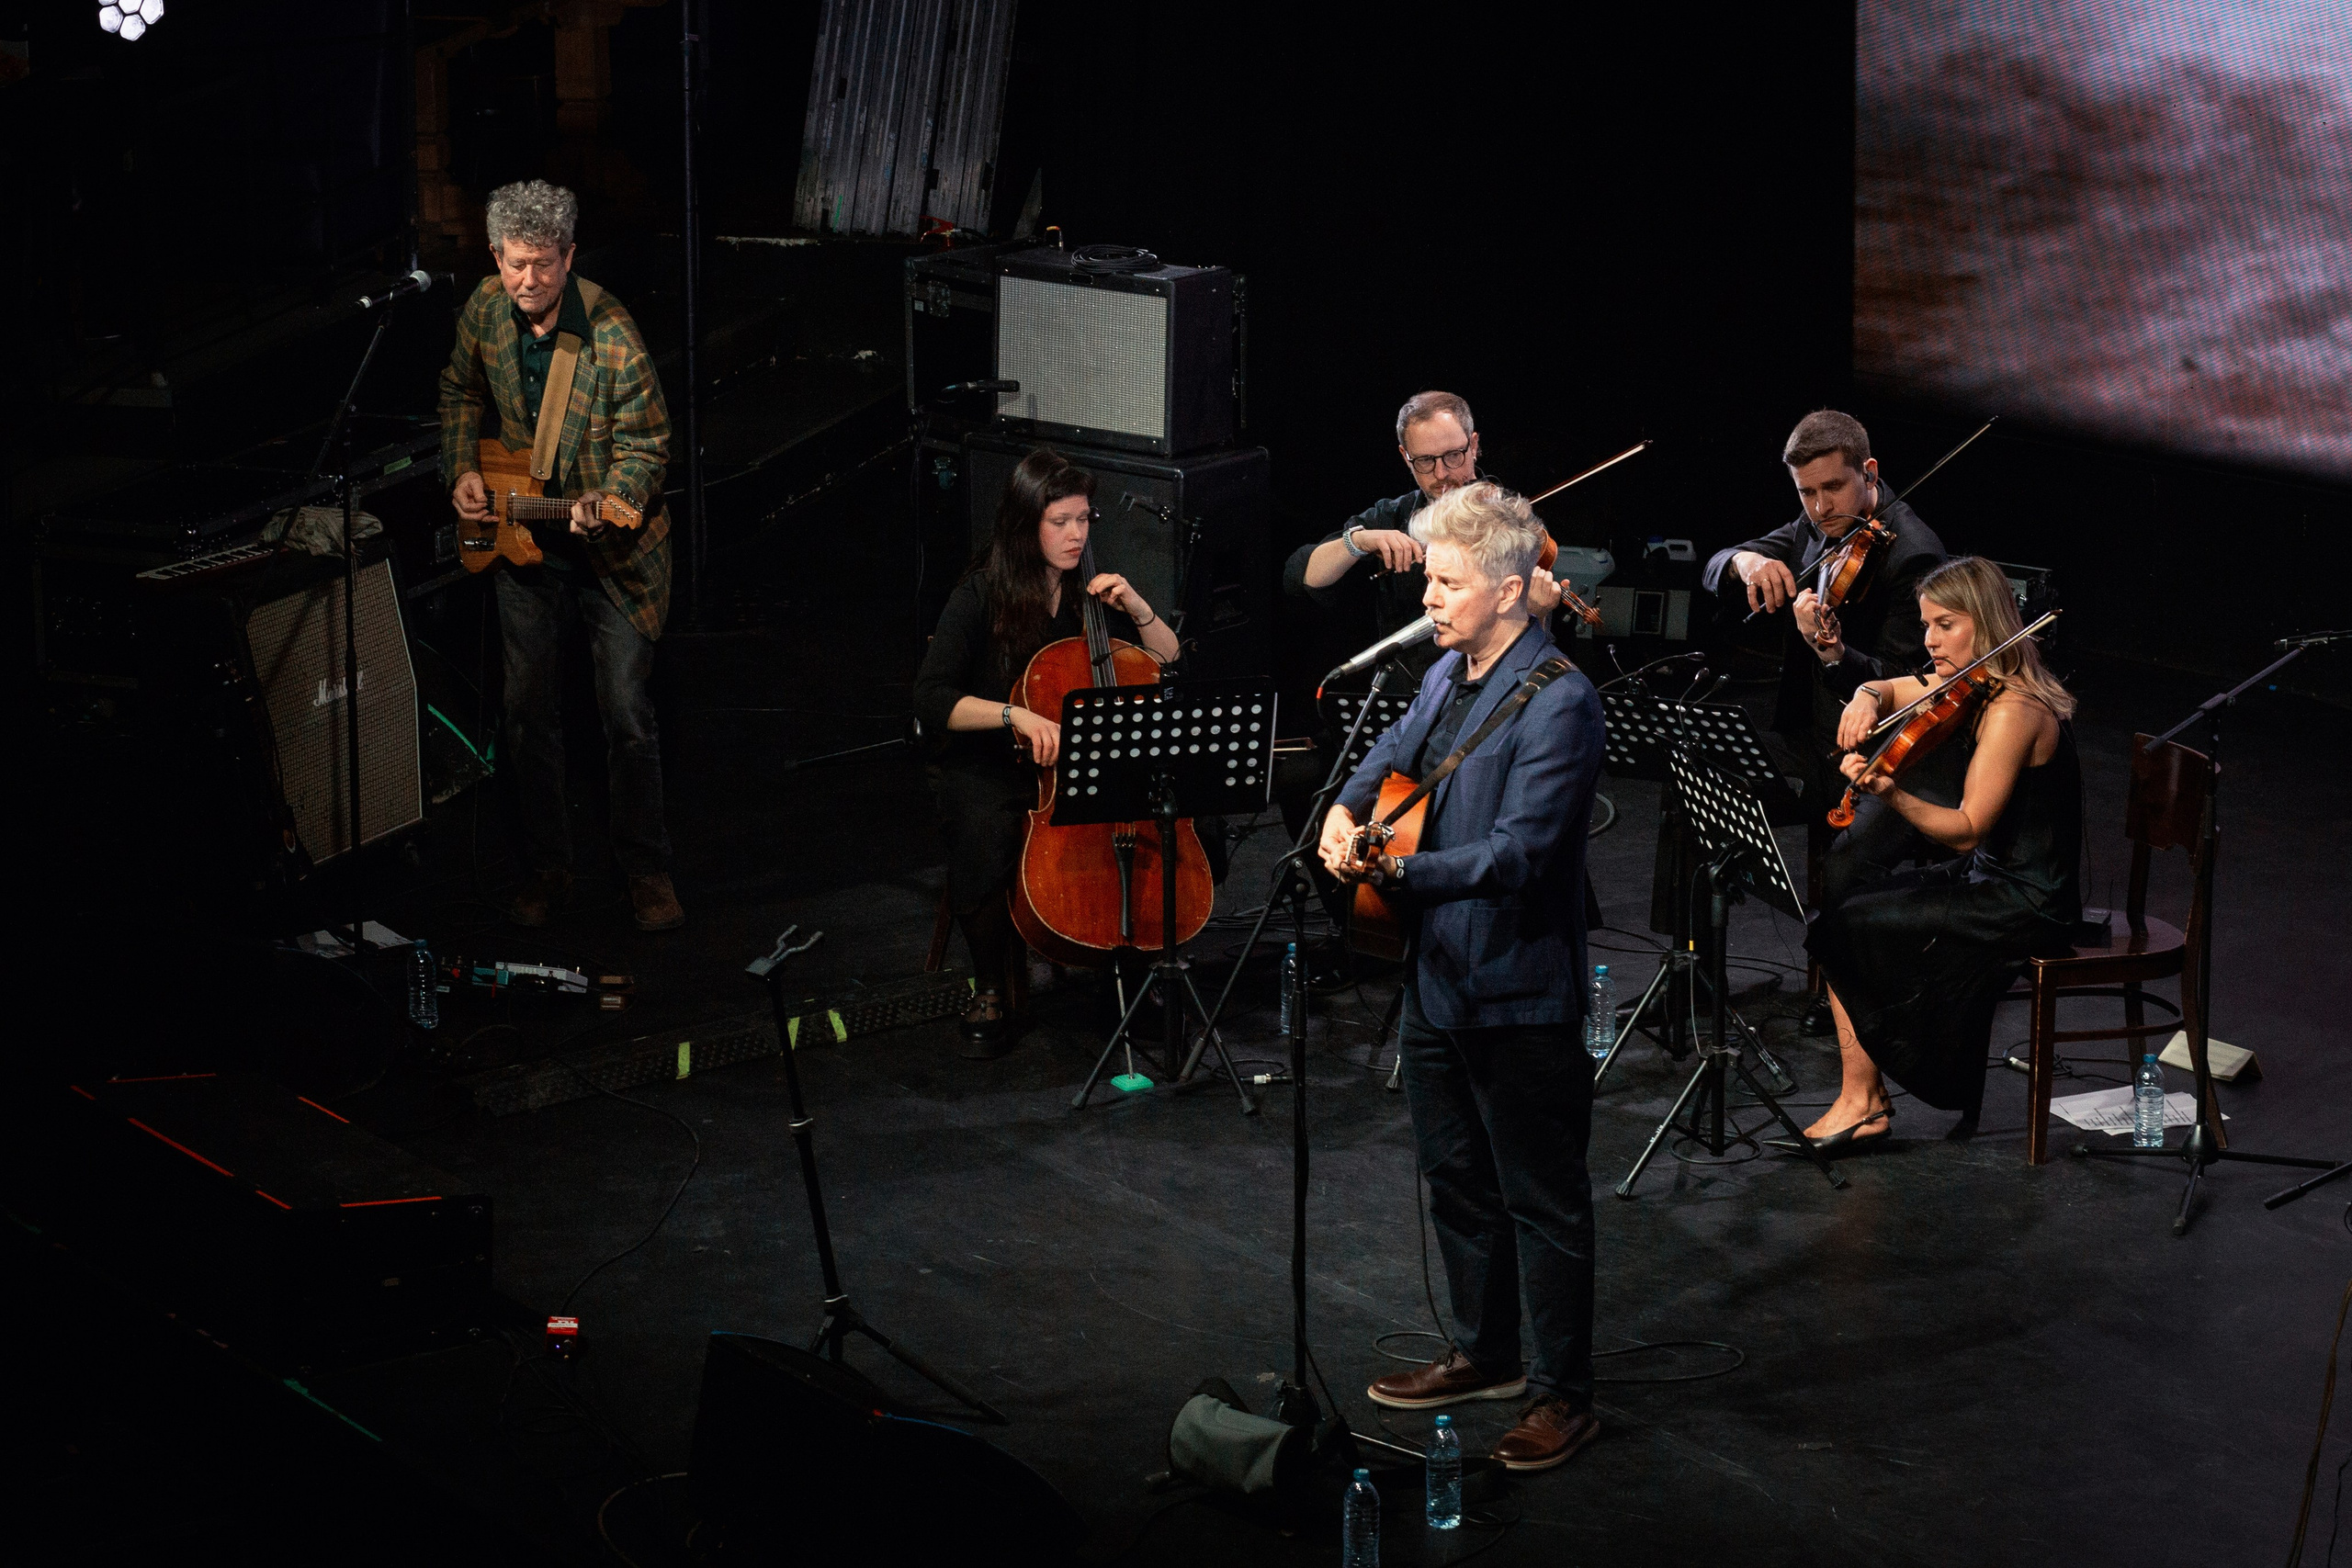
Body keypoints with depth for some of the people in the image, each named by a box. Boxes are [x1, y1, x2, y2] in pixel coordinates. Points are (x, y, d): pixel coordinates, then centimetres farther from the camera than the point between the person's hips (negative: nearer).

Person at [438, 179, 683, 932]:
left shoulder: (612, 338, -22)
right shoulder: (486, 309, -5)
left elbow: (647, 444, -15)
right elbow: (461, 391, 14)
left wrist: (609, 502, -32)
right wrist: (462, 471, 2)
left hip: (612, 551, -5)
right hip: (520, 539, 5)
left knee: (628, 714, -1)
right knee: (530, 711, 9)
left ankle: (646, 870, 13)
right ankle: (546, 866, 23)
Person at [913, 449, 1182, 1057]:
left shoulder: (1092, 594, 8)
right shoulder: (980, 596, -6)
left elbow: (1170, 665, 15)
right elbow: (932, 701, -15)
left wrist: (1138, 610, -3)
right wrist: (1015, 715, -30)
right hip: (989, 772, -4)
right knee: (985, 847, -36)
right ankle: (989, 990, -11)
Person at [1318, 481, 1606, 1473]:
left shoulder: (1560, 703, -19)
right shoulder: (1449, 675, 8)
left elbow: (1518, 852, -25)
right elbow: (1394, 751, 26)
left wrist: (1399, 870, -31)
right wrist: (1346, 809, 5)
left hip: (1518, 992, -9)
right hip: (1436, 976, 9)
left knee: (1542, 1199, 2)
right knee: (1456, 1178, 20)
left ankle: (1564, 1394, 12)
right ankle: (1486, 1355, 36)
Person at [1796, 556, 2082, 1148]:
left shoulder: (2014, 711, -22)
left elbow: (1966, 830, -25)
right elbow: (1887, 690, 21)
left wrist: (1892, 793, -39)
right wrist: (1868, 699, -3)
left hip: (2027, 904, -10)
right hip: (1990, 878, 10)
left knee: (1846, 928, -10)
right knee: (1838, 912, 1)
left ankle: (1863, 1100, 4)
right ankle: (1860, 1097, -2)